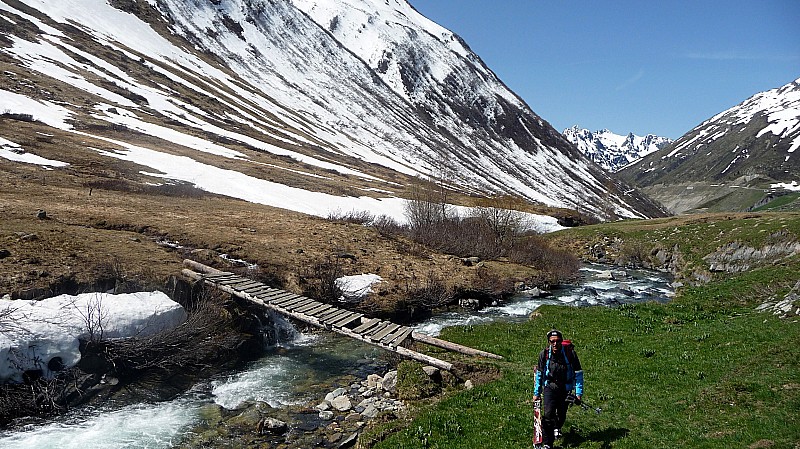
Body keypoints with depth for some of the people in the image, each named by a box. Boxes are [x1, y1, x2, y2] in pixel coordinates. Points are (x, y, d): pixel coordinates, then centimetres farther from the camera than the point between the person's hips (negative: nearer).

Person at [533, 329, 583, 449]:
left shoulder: (570, 354, -16)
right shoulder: (544, 354, -11)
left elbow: (578, 374, -6)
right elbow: (539, 374, 1)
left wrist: (578, 393, -9)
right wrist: (536, 393, 5)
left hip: (565, 389, 1)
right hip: (550, 387, 0)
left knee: (562, 414, 14)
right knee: (548, 415, -14)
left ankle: (557, 428, 49)